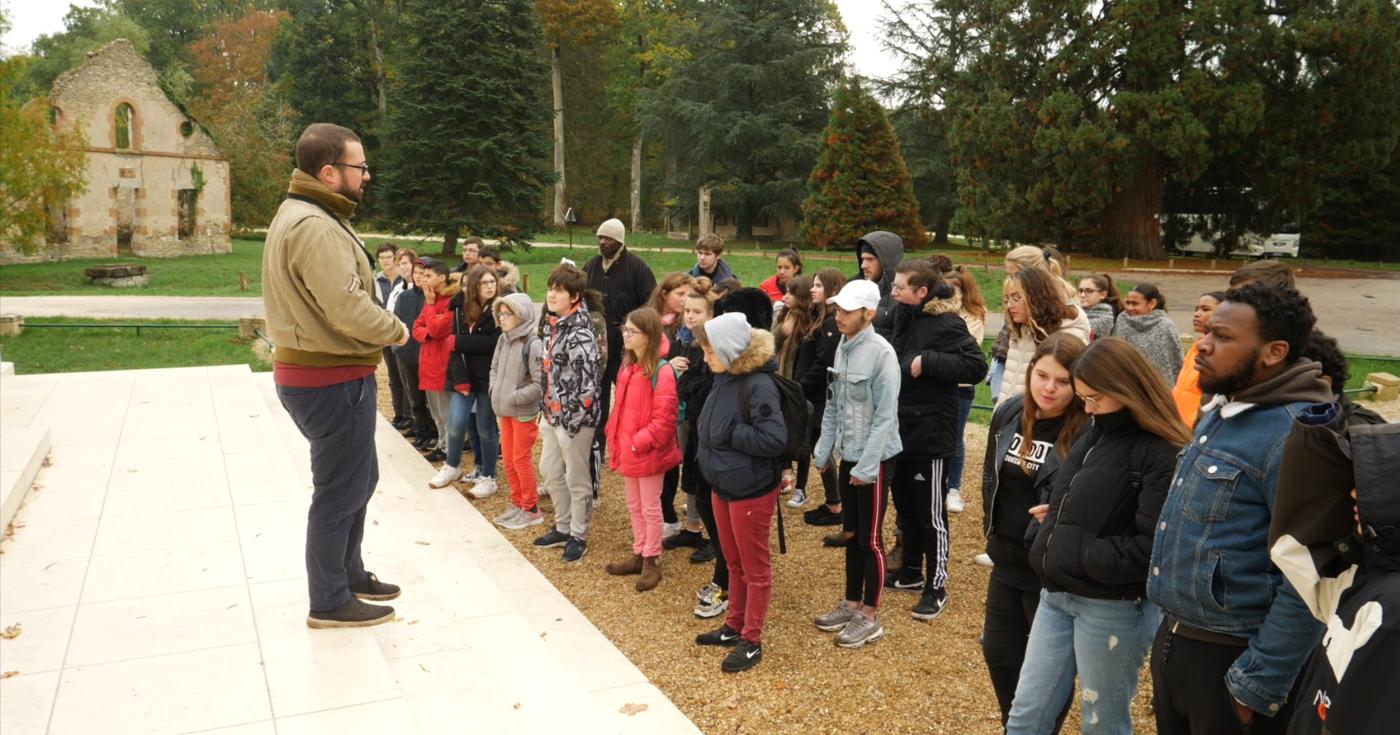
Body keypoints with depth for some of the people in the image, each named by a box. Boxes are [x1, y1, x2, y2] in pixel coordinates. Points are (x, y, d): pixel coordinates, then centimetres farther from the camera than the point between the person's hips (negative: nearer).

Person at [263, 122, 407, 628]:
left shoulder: (298, 216, 14)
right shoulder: (316, 227, -22)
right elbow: (349, 307, -28)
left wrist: (382, 330, 4)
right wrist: (397, 331, -10)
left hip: (311, 372, 11)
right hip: (333, 382, -11)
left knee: (360, 478, 23)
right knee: (340, 491, 4)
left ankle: (348, 573, 39)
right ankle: (330, 603, 19)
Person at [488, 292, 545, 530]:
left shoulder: (533, 344, -20)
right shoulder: (503, 339, 2)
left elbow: (540, 384, -21)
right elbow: (495, 368, 15)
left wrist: (513, 397, -19)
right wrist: (495, 390, 0)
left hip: (525, 412, -7)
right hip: (504, 410, 7)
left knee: (521, 459, 2)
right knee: (508, 458, 15)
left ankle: (531, 510, 16)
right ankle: (517, 504, 30)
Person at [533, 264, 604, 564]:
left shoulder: (579, 335, -21)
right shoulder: (553, 326, 7)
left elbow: (588, 383, -23)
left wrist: (572, 422, -19)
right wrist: (545, 410, 15)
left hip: (574, 417, -9)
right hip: (551, 414, 9)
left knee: (576, 479, 6)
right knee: (550, 471, 19)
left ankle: (578, 536, 22)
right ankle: (563, 527, 37)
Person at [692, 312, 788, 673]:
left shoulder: (758, 386, -23)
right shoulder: (724, 379, 2)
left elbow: (774, 439, -28)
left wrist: (730, 434, -21)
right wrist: (708, 443, 0)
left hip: (752, 491, -8)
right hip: (722, 486, 8)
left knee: (755, 568, 8)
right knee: (734, 563, 22)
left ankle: (751, 642, 20)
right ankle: (735, 626, 38)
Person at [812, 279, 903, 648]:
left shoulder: (881, 353, -18)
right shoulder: (842, 347, 5)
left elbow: (885, 414, -18)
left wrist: (867, 464, -18)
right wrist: (823, 449, 8)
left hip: (874, 458, -7)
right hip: (848, 455, 7)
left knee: (870, 538, 3)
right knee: (851, 534, 17)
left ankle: (870, 617, 16)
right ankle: (852, 604, 31)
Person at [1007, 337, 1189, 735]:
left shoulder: (1161, 454, -16)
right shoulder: (1095, 431, 9)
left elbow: (1150, 549, -22)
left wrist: (1072, 552, -16)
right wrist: (1055, 522, 1)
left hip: (1113, 608, -7)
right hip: (1057, 595, 8)